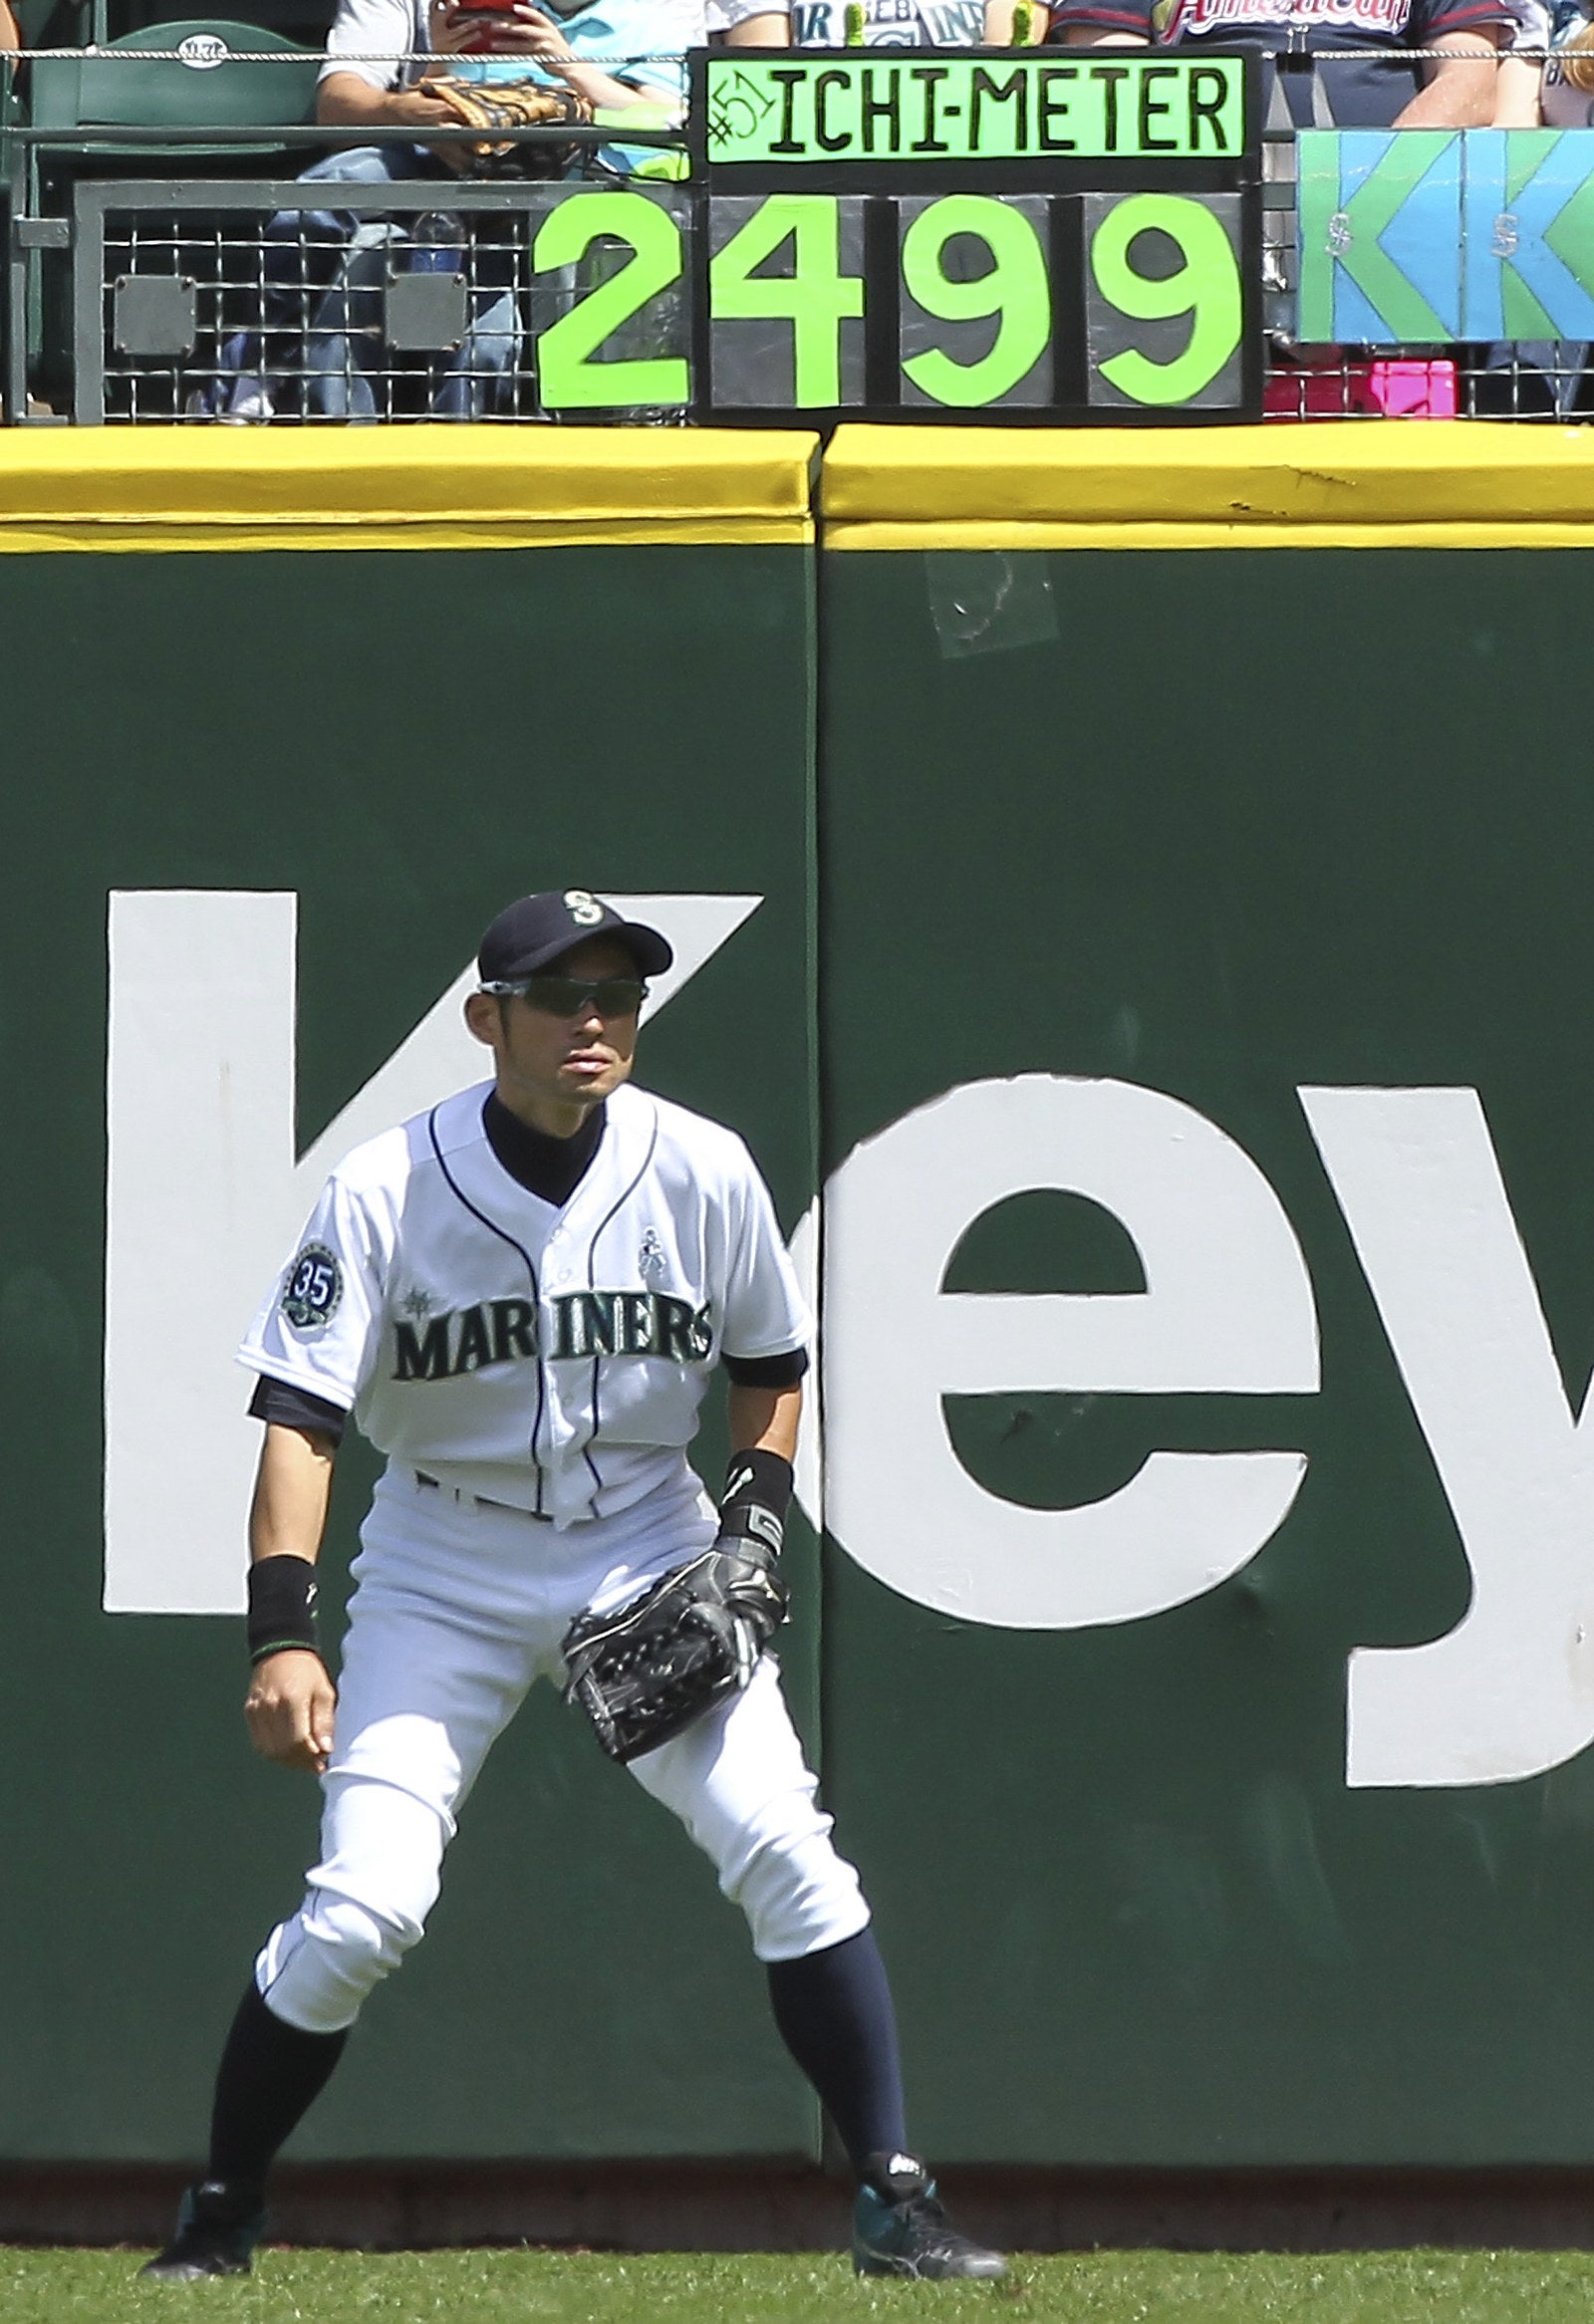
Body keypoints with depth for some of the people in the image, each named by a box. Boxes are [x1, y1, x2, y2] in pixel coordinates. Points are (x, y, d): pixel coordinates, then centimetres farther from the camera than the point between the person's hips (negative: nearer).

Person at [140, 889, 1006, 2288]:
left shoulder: (702, 1174, -9)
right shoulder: (388, 1191, -17)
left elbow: (771, 1368, 9)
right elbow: (302, 1417, -20)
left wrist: (754, 1519, -7)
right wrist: (282, 1633, -31)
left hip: (649, 1556, 2)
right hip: (446, 1573, -2)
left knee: (783, 1848, -14)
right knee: (365, 1908, -12)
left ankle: (895, 2200, -5)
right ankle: (221, 2215, 7)